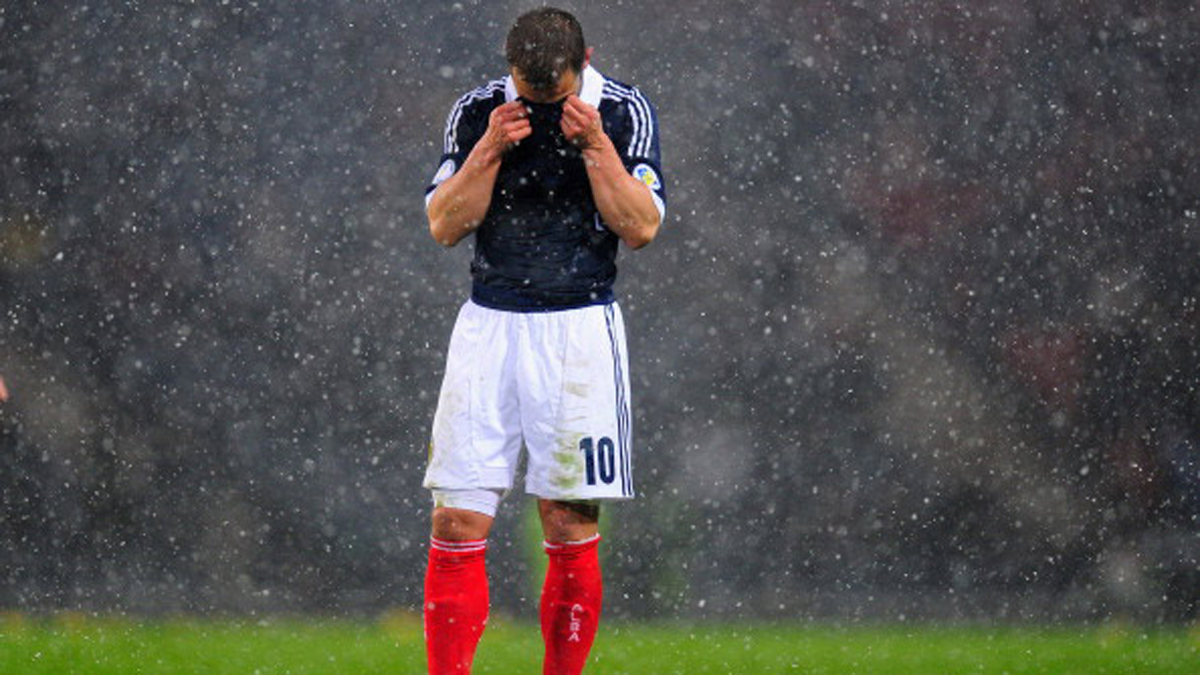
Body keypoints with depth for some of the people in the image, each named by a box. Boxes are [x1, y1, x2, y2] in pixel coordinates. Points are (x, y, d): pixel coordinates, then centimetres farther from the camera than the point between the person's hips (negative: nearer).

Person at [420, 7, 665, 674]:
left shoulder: (625, 112, -1)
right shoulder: (477, 111, 3)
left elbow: (641, 226, -6)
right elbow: (444, 225, 0)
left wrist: (594, 143, -15)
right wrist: (490, 150, -12)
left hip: (581, 330, -1)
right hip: (489, 325, 1)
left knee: (571, 531, -1)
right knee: (458, 523, -7)